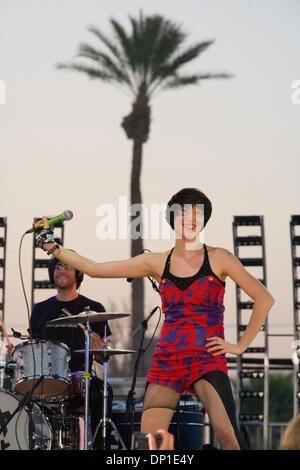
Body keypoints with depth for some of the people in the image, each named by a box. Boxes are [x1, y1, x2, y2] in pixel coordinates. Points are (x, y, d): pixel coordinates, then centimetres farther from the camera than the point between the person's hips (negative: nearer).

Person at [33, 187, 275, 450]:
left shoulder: (218, 259, 2)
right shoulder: (157, 263, 10)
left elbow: (264, 299, 4)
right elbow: (95, 269, 10)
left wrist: (241, 346, 0)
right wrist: (51, 246, 8)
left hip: (208, 360, -3)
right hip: (167, 360, 3)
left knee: (227, 434, -24)